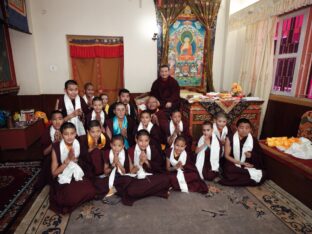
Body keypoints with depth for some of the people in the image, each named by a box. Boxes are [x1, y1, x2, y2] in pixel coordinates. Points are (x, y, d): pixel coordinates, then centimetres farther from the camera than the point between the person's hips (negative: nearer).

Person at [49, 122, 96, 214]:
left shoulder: (78, 144, -7)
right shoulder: (56, 148, -15)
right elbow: (54, 173, -11)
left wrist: (75, 160, -14)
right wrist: (68, 160, -24)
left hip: (77, 175, 3)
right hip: (63, 179, -3)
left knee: (90, 192, -20)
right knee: (72, 198, -27)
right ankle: (66, 203, 7)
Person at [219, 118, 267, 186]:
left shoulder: (254, 141, -1)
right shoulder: (230, 139, -9)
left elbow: (260, 157, 10)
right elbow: (227, 156, -6)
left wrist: (251, 155, -13)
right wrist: (242, 163, -14)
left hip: (248, 166, 3)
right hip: (233, 164, -3)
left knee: (262, 174, -22)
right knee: (229, 170, -35)